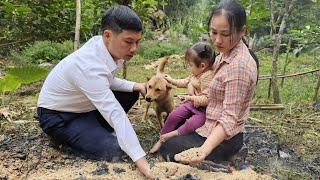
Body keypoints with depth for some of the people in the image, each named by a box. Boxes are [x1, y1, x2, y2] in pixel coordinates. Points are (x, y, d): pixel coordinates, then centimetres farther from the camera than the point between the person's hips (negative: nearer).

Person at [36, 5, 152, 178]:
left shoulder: (104, 47, -12)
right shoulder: (89, 66, -37)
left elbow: (107, 82, 5)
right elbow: (116, 114, -42)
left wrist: (134, 86, -12)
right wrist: (140, 159, -41)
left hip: (82, 105, 9)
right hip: (58, 116, -8)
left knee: (131, 94, 5)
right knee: (113, 150, -22)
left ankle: (98, 130, 9)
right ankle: (66, 138, 1)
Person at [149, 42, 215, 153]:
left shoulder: (208, 78, -26)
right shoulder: (196, 74, 4)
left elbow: (207, 99, -30)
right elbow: (187, 82, 25)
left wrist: (191, 98, -31)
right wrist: (172, 81, 23)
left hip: (203, 109, -9)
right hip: (192, 104, 9)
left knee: (191, 124, -32)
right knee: (173, 116, 0)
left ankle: (173, 134, -11)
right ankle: (161, 139, 10)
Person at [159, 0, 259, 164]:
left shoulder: (238, 66, -28)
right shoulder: (226, 54, 0)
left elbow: (229, 118, -30)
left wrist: (204, 150, -40)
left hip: (221, 139, -8)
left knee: (166, 147, 3)